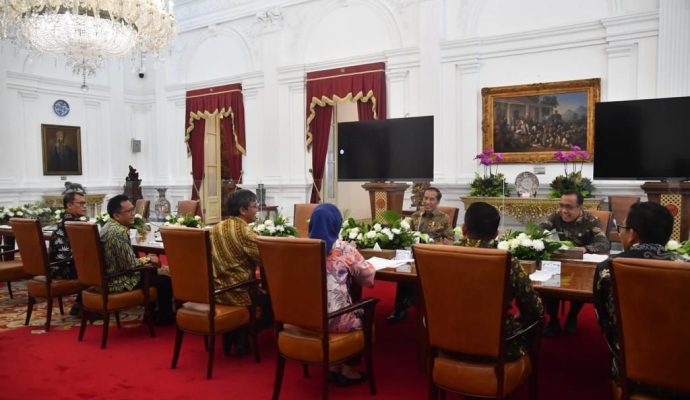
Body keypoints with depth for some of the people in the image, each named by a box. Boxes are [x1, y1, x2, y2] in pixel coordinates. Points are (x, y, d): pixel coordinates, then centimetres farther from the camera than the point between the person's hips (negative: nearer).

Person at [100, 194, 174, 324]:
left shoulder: (110, 226, 6)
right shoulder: (119, 232, -26)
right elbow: (130, 264, -24)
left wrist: (145, 259, 2)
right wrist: (148, 258, -8)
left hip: (110, 276, 10)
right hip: (118, 281, -10)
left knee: (151, 272, 25)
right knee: (166, 281, -3)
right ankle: (164, 317, 17)